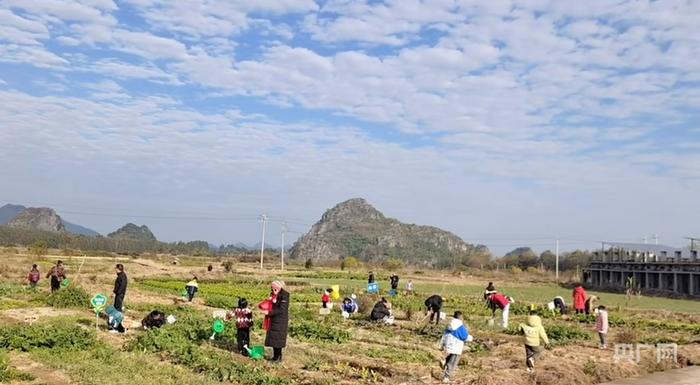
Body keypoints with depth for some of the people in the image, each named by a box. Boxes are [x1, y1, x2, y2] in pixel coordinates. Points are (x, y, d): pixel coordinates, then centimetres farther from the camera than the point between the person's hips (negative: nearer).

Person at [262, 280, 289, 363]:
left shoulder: (284, 296, -17)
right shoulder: (273, 295, 7)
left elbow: (281, 309, -21)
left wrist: (269, 313, -22)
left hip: (280, 321, -8)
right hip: (273, 320, 8)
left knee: (278, 338, -2)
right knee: (273, 338, 12)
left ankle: (278, 357, 8)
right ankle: (275, 356, 22)